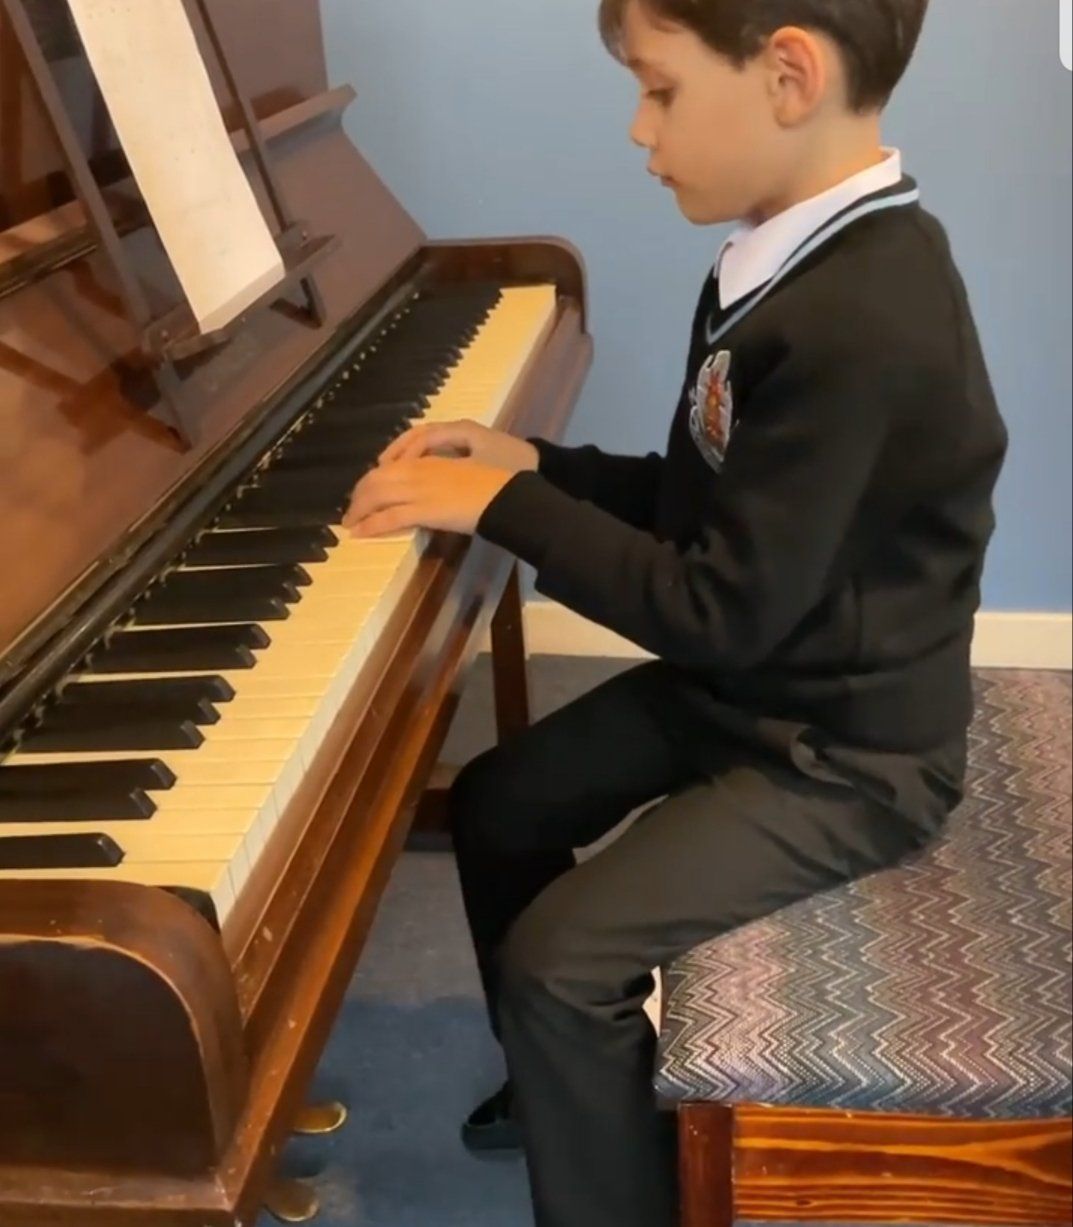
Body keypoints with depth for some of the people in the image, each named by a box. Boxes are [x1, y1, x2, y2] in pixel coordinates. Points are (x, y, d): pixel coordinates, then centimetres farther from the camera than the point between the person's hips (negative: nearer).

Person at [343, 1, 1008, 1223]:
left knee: (559, 960, -17)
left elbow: (722, 610, -28)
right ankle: (571, 1084, 36)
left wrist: (504, 509, -21)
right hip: (747, 688, 10)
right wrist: (533, 464, -1)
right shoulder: (797, 254, 1)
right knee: (495, 807, 15)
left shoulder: (859, 325, -30)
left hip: (840, 755, -10)